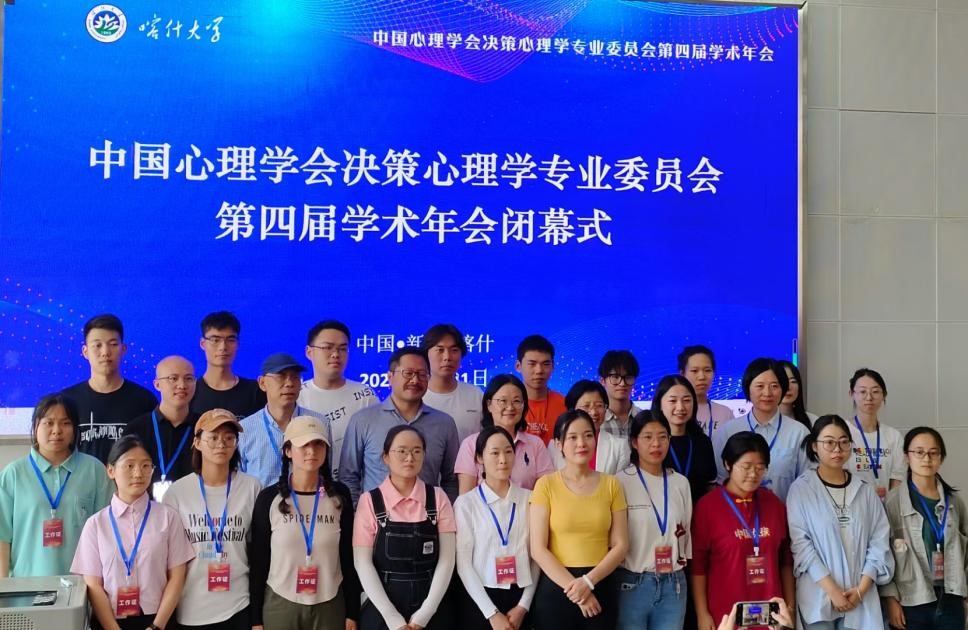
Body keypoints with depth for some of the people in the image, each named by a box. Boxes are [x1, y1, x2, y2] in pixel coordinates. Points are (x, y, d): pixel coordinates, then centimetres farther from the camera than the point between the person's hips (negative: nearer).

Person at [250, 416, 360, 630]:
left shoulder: (340, 495, -1)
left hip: (329, 605, 1)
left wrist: (352, 613, 2)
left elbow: (349, 556, 2)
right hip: (279, 604, -1)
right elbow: (258, 560, -1)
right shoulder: (269, 498, -4)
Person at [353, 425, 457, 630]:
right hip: (382, 612, -1)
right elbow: (363, 563, -7)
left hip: (433, 611, 1)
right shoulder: (370, 501, -3)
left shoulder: (438, 498, 1)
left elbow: (446, 559, -3)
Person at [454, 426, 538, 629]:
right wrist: (492, 613, -10)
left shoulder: (529, 499, 0)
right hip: (480, 600, -2)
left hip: (521, 598, 2)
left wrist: (523, 606, -3)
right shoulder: (466, 503, -6)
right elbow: (464, 562, -7)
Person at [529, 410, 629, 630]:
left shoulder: (611, 484, 4)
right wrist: (573, 586, -13)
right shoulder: (546, 485, -3)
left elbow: (620, 546, 1)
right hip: (555, 587, -2)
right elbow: (538, 549, -7)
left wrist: (588, 582, -12)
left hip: (601, 587, 2)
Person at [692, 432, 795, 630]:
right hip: (725, 614, -3)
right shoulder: (707, 506, -7)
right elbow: (698, 564, -7)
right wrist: (702, 614, -9)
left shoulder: (774, 504, 6)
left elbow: (785, 559, 12)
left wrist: (790, 605, 9)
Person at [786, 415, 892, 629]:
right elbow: (801, 544, -9)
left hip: (860, 598, 3)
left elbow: (879, 541, 5)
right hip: (818, 597, -3)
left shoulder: (865, 491, 7)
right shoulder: (801, 490, -4)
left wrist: (861, 588, -6)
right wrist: (832, 590, -13)